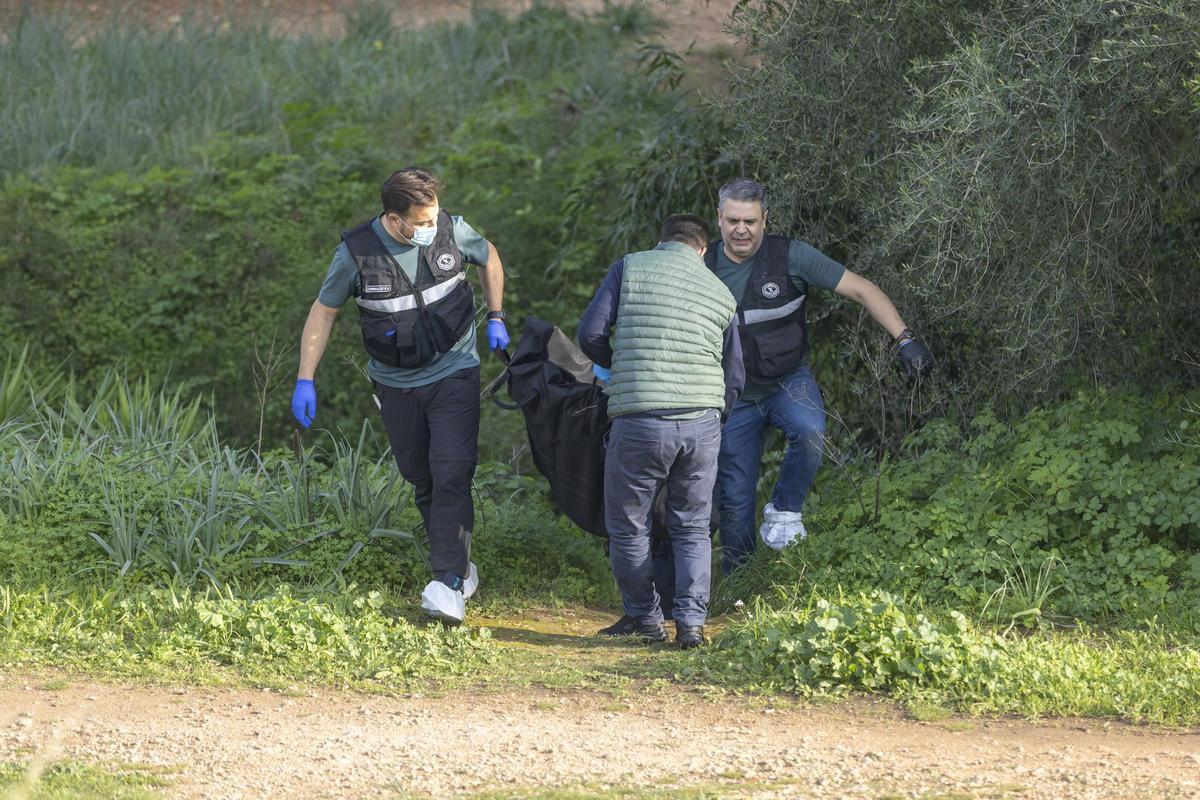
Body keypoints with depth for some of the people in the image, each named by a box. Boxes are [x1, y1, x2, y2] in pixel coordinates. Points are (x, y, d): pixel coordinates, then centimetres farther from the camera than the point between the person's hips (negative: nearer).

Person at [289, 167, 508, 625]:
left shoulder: (452, 231, -13)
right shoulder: (357, 253, -17)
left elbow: (489, 259, 11)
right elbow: (323, 312, -4)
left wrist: (495, 318, 6)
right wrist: (305, 381, -7)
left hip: (453, 374, -1)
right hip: (396, 384, 1)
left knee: (451, 475, -15)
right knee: (421, 480, 9)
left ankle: (448, 582, -17)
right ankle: (459, 565, 26)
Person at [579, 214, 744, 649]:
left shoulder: (630, 268, 6)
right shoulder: (721, 294, 14)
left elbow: (591, 333, -1)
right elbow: (733, 380, 17)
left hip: (639, 422, -3)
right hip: (702, 423, 3)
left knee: (628, 529, 13)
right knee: (692, 530, 15)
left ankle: (646, 620, 17)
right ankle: (691, 621, 3)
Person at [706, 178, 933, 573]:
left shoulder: (790, 256, -13)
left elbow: (861, 289, -13)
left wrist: (905, 340, -23)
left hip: (788, 382, -2)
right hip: (735, 398, 2)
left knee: (810, 431, -35)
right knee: (735, 501, -1)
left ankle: (785, 511, -13)